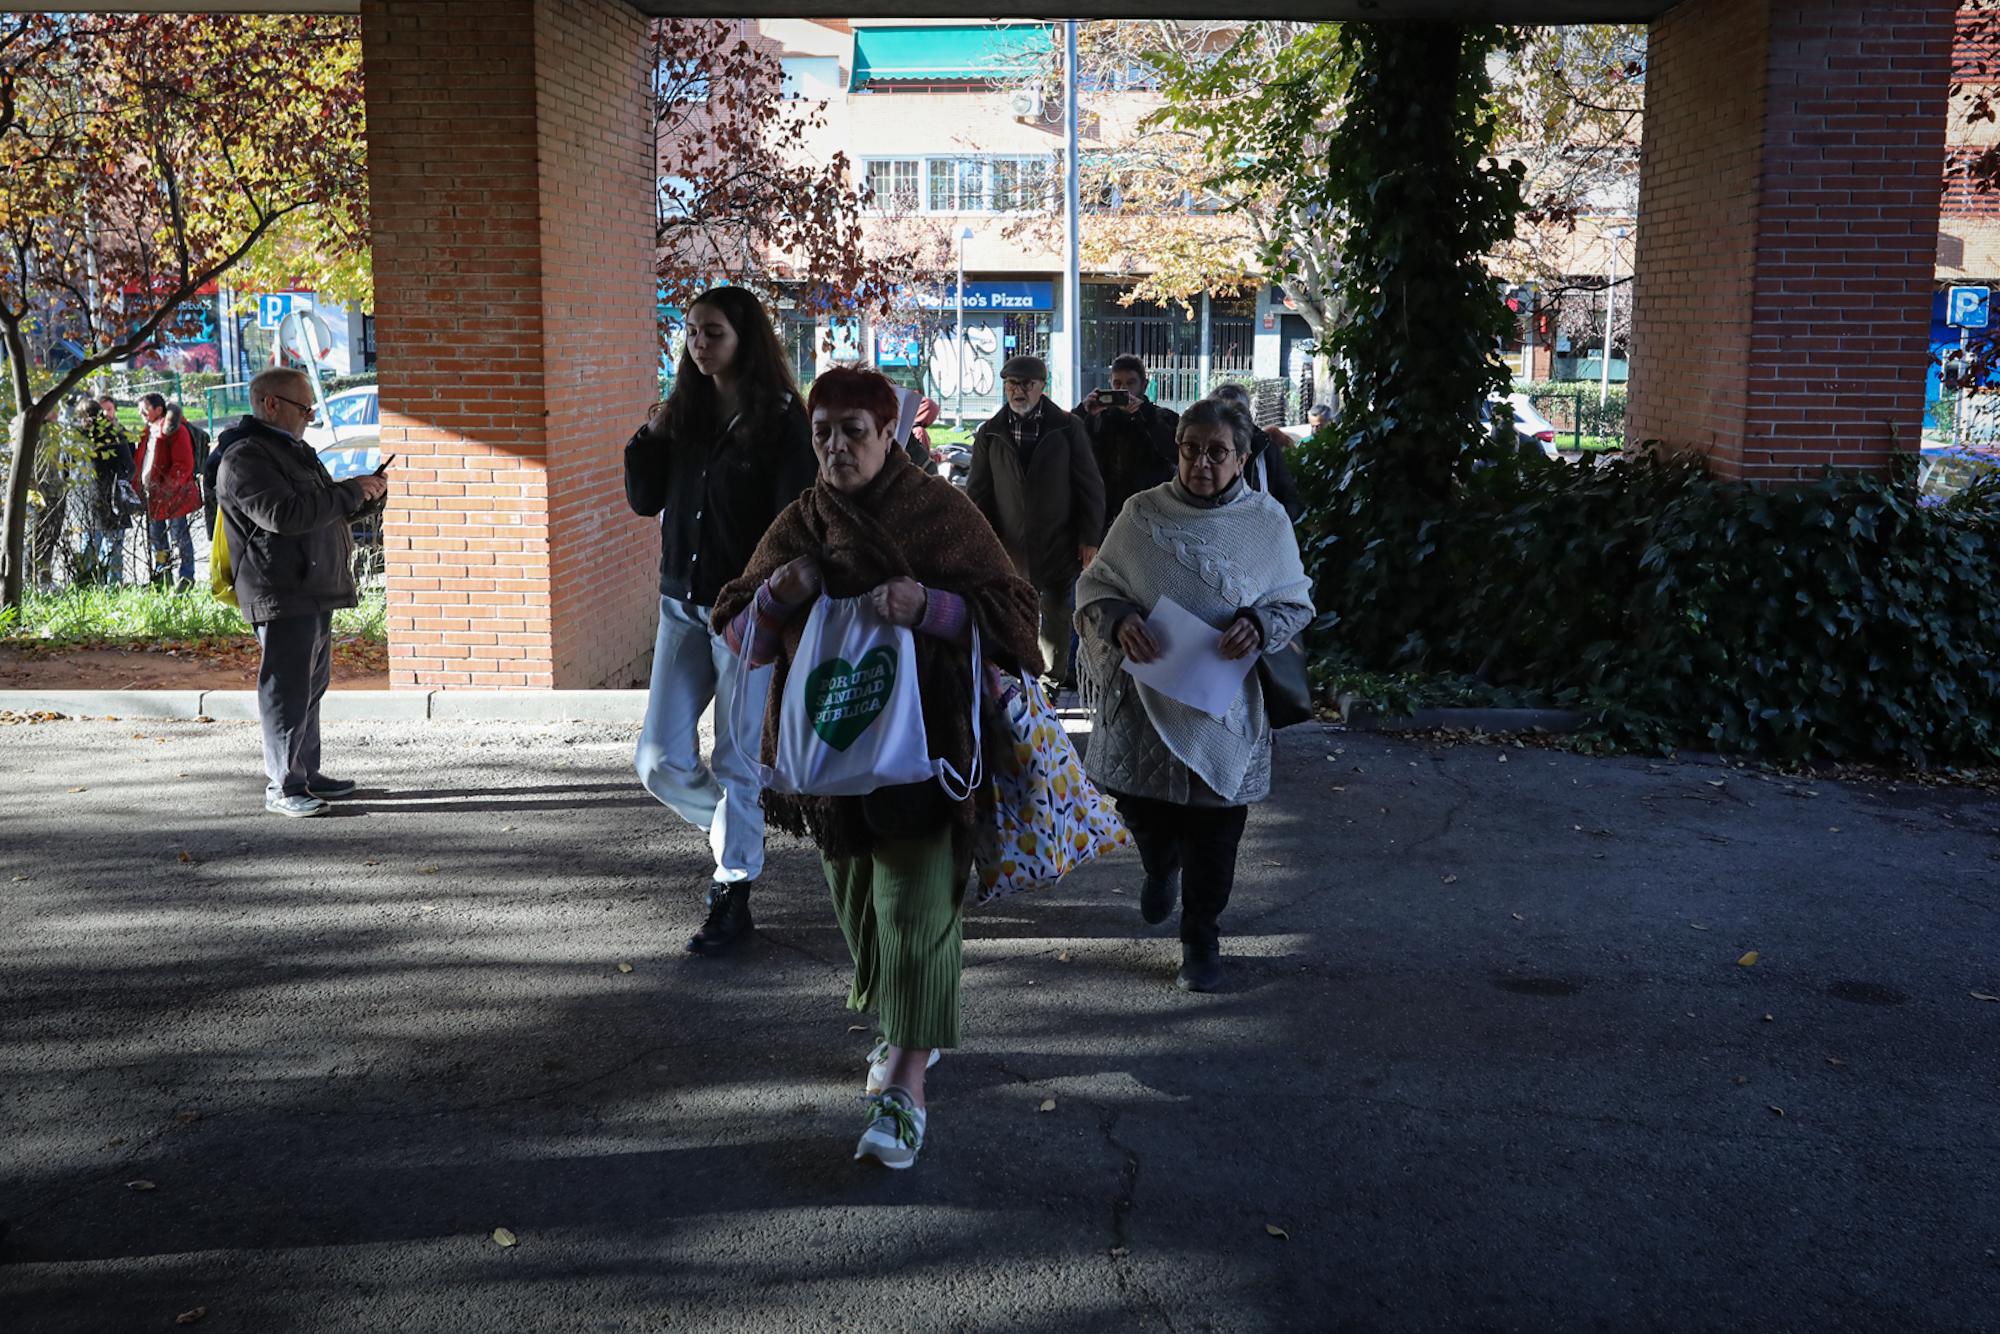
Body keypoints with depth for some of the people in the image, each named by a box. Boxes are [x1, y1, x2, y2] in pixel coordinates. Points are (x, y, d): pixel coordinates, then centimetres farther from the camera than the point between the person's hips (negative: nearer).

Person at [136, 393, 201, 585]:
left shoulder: (175, 430, -14)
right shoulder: (150, 430, 14)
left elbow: (184, 465, -19)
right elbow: (142, 461, 21)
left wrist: (167, 487, -23)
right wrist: (139, 486, 12)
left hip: (172, 495, -9)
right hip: (152, 494, 9)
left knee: (179, 536, -2)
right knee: (156, 535, 16)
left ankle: (187, 577, 5)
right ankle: (160, 575, 28)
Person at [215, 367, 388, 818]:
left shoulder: (293, 449, 21)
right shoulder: (245, 458, -13)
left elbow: (321, 509, 31)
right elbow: (283, 514, -26)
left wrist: (361, 494, 12)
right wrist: (351, 492, -21)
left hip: (314, 592, 10)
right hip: (282, 595, -10)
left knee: (310, 687, 16)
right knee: (287, 691, -7)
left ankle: (307, 773, 26)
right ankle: (283, 787, -1)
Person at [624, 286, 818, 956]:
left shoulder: (781, 418, -7)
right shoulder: (684, 413, 10)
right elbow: (644, 500, 12)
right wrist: (650, 436, -3)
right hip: (682, 604, 6)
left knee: (736, 761, 2)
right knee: (660, 761, 3)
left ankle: (732, 897, 14)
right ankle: (738, 835, 29)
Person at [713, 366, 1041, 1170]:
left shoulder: (941, 513, -4)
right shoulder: (797, 524, 8)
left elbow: (1014, 612, -6)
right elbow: (742, 636, 10)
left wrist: (929, 605, -23)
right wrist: (774, 596, -12)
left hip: (924, 739, -5)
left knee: (916, 906, -10)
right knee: (858, 900, 15)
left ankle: (906, 1092, -7)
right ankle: (911, 1031, 39)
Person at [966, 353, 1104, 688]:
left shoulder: (1068, 428, 0)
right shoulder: (989, 434, 5)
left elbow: (1090, 486, 1)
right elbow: (977, 493, 8)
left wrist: (1089, 538, -3)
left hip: (1059, 546, -1)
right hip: (1010, 548, 1)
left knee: (1058, 618, 7)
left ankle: (1057, 677, 20)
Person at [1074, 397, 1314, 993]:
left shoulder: (1267, 521, -2)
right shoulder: (1142, 513, -1)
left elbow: (1296, 603, 5)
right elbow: (1095, 585, 5)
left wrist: (1259, 624, -16)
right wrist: (1119, 621, -16)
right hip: (1145, 694, 1)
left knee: (1213, 828, 5)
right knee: (1135, 797, 10)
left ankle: (1201, 938, 24)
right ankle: (1161, 866, 47)